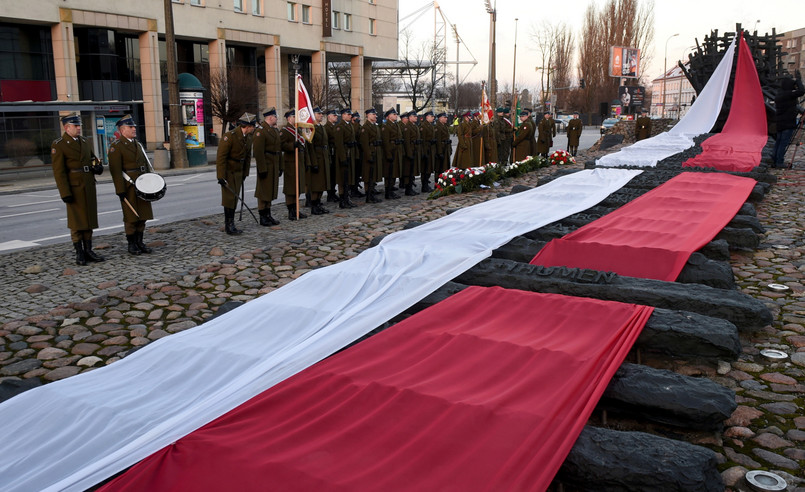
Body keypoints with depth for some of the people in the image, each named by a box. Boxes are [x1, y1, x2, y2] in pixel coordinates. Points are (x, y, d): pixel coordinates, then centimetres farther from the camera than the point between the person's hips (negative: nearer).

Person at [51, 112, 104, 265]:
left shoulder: (84, 141, 12)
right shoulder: (58, 145, -8)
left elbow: (93, 158, 25)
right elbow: (58, 171, -12)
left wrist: (98, 166, 1)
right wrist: (65, 193, -17)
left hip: (89, 188, 6)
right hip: (74, 189, -6)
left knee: (89, 219, 10)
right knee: (76, 221, 0)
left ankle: (88, 251, 18)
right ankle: (79, 254, 7)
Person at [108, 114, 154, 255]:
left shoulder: (137, 144, 15)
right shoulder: (116, 147, -8)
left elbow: (146, 164, 19)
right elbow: (115, 170, -13)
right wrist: (120, 190, -18)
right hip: (129, 187, -7)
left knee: (142, 216, 8)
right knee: (131, 217, 0)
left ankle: (140, 242, 18)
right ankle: (131, 245, 9)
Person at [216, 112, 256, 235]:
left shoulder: (248, 138, 4)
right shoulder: (230, 136, -20)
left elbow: (247, 157, 14)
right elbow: (221, 156, -21)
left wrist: (245, 174, 13)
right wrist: (221, 177, -24)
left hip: (238, 172, 7)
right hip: (227, 171, -7)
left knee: (235, 198, 6)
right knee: (229, 198, -7)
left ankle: (230, 225, 12)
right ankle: (229, 226, 0)